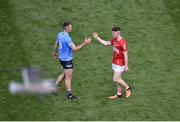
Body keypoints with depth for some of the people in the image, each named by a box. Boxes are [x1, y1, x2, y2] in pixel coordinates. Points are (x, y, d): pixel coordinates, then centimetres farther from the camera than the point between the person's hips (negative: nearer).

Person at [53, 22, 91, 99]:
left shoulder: (60, 34, 2)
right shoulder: (67, 38, -26)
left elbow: (56, 44, 19)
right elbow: (75, 49, -26)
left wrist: (55, 52, 35)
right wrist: (84, 44, -26)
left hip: (62, 58, 9)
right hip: (67, 60, -9)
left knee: (64, 74, 25)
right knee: (68, 77, 0)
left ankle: (56, 86, 28)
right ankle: (69, 94, 6)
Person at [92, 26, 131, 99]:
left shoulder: (122, 43, -23)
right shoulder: (114, 40, 5)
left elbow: (125, 55, -22)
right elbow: (106, 43, 19)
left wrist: (126, 66, -21)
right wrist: (97, 38, 16)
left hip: (120, 64, -9)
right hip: (115, 62, 9)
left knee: (115, 79, -8)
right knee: (118, 79, 13)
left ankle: (127, 88, 10)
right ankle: (119, 94, 21)